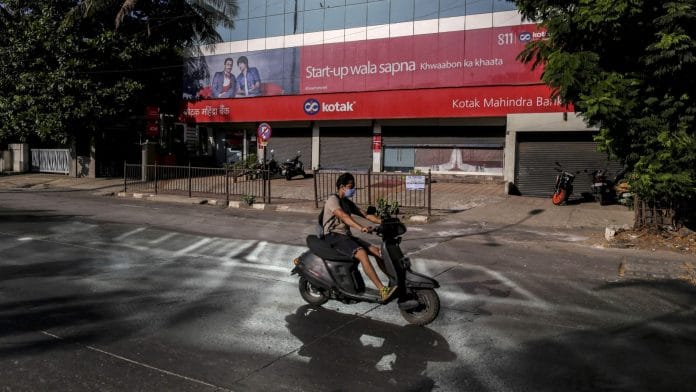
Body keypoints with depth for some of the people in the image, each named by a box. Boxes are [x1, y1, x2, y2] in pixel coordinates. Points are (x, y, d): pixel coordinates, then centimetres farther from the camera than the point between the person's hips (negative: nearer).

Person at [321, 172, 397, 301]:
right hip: (334, 236, -9)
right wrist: (360, 227, -45)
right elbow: (343, 216, -30)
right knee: (362, 254, -30)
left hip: (347, 236, 9)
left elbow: (366, 215, 12)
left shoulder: (347, 203, 17)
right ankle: (382, 290, -35)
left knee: (377, 251, -4)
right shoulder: (333, 200, -11)